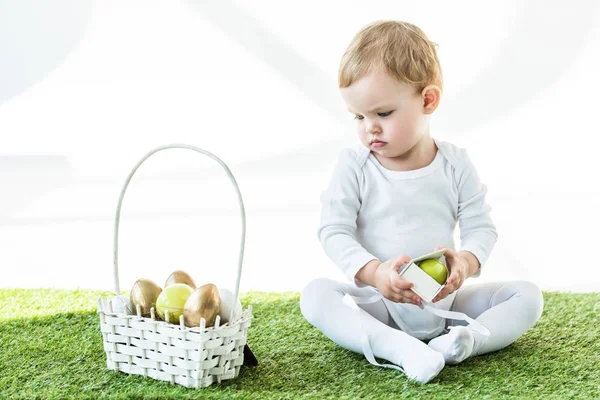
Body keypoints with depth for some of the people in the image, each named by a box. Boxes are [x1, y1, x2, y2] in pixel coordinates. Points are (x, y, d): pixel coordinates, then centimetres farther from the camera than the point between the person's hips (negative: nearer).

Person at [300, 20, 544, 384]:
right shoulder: (354, 166, -5)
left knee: (527, 295, -14)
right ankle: (400, 349, -42)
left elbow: (481, 227, -2)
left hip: (445, 300, 2)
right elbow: (334, 231, -11)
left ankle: (464, 341, -36)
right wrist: (372, 272, -31)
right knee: (315, 295, -28)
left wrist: (466, 261, -26)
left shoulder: (455, 164, -2)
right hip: (378, 303, -1)